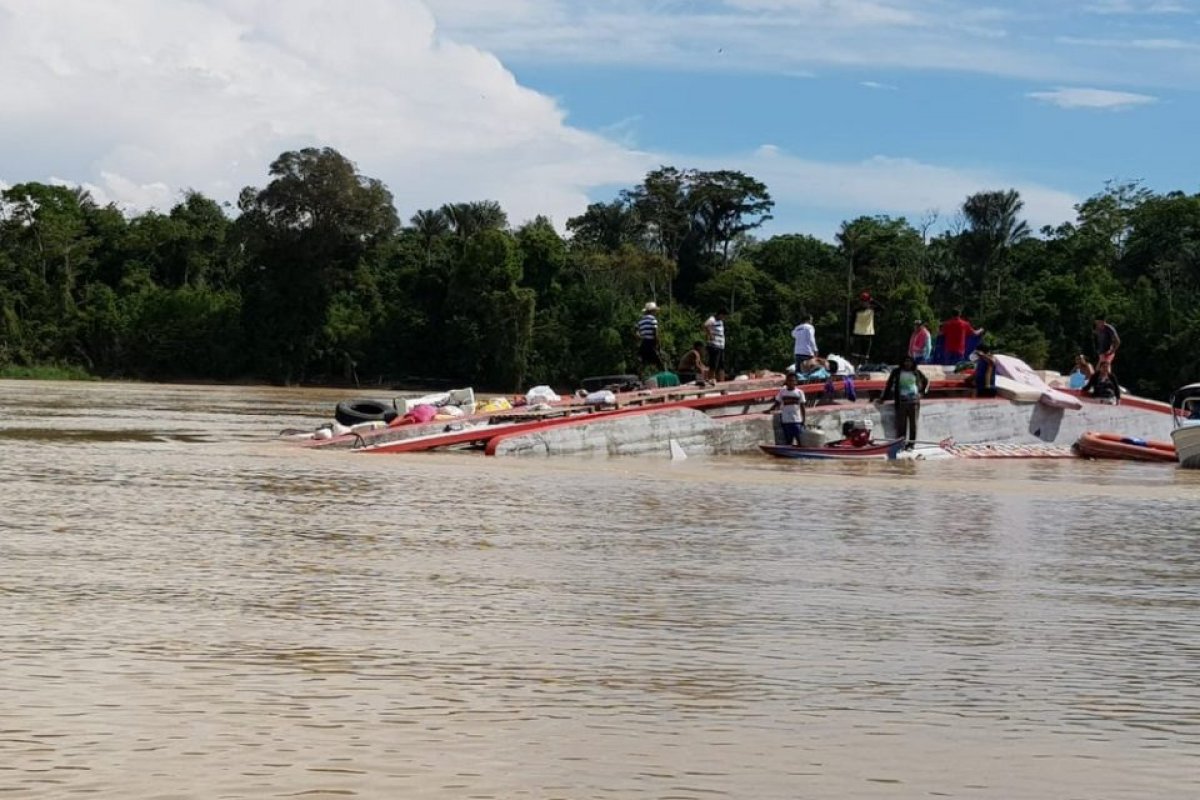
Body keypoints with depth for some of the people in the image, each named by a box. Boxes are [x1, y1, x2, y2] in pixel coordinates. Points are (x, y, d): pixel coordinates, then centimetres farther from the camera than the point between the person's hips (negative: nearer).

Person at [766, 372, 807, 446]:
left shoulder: (799, 392, 1)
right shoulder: (782, 392, 5)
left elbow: (802, 407, 1)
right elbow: (777, 403, 7)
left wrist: (804, 420, -3)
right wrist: (769, 410, -7)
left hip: (797, 421, -2)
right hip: (786, 421, 2)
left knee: (801, 441, -5)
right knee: (788, 442, 8)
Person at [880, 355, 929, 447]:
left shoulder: (916, 372, 6)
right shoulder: (897, 372, 2)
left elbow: (926, 381, 22)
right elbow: (889, 384, 5)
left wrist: (922, 392, 13)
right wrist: (884, 398, 4)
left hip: (914, 401, 1)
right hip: (901, 402, -1)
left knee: (913, 424, 2)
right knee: (901, 424, -4)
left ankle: (911, 444, 8)